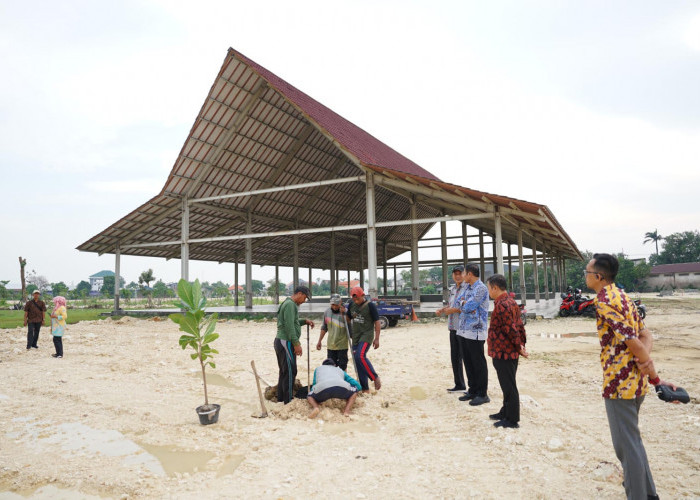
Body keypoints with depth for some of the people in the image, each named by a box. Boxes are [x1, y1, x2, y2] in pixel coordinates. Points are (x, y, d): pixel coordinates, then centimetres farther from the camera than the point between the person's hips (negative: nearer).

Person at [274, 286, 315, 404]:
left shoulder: (290, 304, 18)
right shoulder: (290, 304, -15)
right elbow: (289, 326, -21)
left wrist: (305, 321, 16)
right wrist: (296, 343, -19)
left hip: (280, 341, 11)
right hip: (286, 342, -11)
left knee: (284, 371, 16)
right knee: (290, 372, -6)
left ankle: (281, 398, 25)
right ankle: (288, 401, -2)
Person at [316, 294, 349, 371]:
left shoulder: (345, 312, -11)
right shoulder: (327, 312, 2)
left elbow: (348, 327, -22)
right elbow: (324, 328, 13)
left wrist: (343, 314, -29)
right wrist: (319, 341, 13)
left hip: (342, 345, -4)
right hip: (330, 345, 4)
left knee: (342, 366, 3)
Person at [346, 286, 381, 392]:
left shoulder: (370, 305, -7)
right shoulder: (352, 305, 10)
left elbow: (377, 322, -6)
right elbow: (347, 319, 20)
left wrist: (376, 339, -11)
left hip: (367, 335, -7)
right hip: (355, 336, 7)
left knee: (360, 356, -26)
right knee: (357, 360, 4)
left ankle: (375, 378, -10)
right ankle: (365, 389, 12)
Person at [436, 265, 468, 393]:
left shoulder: (468, 288, -11)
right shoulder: (453, 289, 15)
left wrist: (454, 310, -16)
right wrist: (442, 310, 10)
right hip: (453, 327, 8)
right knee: (455, 358, 15)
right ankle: (459, 385, 27)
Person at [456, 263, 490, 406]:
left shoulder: (481, 288, -14)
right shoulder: (468, 288, 15)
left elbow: (468, 306, -20)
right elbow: (460, 304, 13)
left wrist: (464, 304, 1)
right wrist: (466, 304, -7)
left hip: (475, 331, -9)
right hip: (463, 330, 9)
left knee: (479, 364, 0)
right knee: (468, 362, 14)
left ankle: (482, 394, 9)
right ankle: (472, 390, 25)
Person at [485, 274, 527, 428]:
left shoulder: (501, 305, -21)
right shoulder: (511, 302, 11)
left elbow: (511, 329, -21)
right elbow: (519, 325, 13)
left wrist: (519, 347, -11)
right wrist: (521, 344, 12)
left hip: (503, 352, -10)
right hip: (511, 352, 10)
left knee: (508, 386, -1)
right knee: (508, 385, 20)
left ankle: (512, 420, 9)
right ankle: (506, 412, 32)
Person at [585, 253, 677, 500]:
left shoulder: (604, 300, -17)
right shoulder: (622, 296, 12)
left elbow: (632, 341, -21)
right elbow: (645, 334, 7)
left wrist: (656, 378, -12)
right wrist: (646, 358, -13)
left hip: (619, 382, -10)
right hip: (636, 381, 10)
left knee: (626, 444, 2)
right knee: (631, 439, 24)